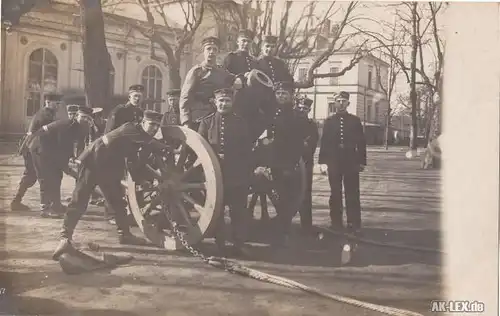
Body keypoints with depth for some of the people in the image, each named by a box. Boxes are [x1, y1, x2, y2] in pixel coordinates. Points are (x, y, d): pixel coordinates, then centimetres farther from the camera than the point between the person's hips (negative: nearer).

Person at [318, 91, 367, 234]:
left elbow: (361, 142, 3)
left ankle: (354, 225, 5)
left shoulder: (355, 120, 4)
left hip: (351, 162, -1)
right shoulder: (329, 121, 7)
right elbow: (324, 142, 4)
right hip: (334, 162, 1)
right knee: (335, 194, 7)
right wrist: (322, 161, -2)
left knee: (352, 194, 0)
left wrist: (361, 161, -3)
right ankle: (336, 223, 15)